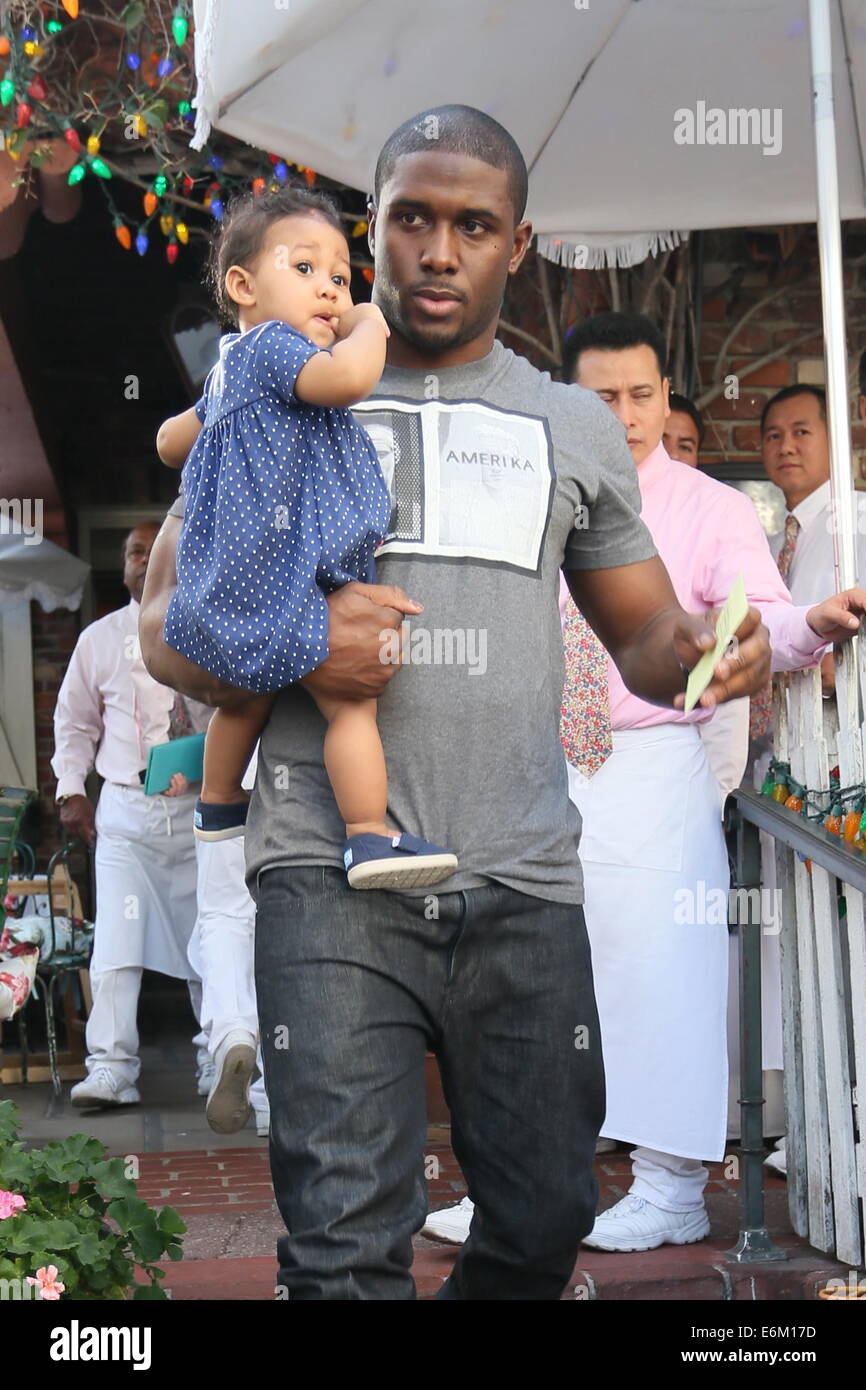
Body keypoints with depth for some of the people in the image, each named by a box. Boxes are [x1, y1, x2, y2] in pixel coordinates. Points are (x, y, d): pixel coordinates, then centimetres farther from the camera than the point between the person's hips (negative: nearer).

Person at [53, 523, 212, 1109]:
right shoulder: (100, 639, 10)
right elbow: (74, 721, 17)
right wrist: (71, 790, 7)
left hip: (199, 807, 0)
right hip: (125, 808, 0)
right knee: (117, 938, -11)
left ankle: (218, 1058, 19)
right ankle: (110, 1068, -10)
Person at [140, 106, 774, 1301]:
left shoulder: (577, 427, 17)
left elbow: (644, 639, 19)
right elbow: (167, 623, 9)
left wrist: (703, 651, -6)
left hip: (525, 887, 3)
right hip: (333, 877, -2)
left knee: (543, 1221, 8)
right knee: (349, 1240, -11)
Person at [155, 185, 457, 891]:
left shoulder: (228, 370, 20)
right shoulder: (270, 345, -12)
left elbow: (171, 441, 33)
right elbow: (345, 377, -32)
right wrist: (370, 325, -13)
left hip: (236, 587, 11)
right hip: (281, 578, -11)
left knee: (250, 694, 28)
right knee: (352, 697, -7)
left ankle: (219, 806, 46)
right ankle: (371, 838, -9)